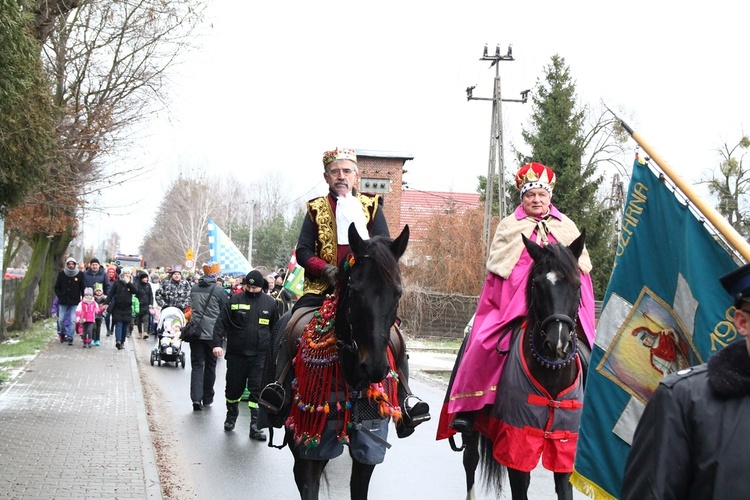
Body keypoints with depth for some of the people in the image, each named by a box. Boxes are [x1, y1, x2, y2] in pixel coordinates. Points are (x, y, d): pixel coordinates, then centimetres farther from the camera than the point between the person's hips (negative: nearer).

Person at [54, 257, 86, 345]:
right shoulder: (61, 274, 1)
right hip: (63, 302, 2)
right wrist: (60, 296, -1)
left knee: (72, 320, -7)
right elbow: (56, 287, 9)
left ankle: (70, 338, -1)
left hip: (74, 302, -2)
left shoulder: (80, 275, -2)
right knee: (61, 320, 5)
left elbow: (83, 288, 4)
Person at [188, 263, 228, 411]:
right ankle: (207, 398, 20)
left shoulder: (194, 288, 3)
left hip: (195, 332, 3)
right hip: (212, 333, -3)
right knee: (210, 365, 12)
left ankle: (196, 398, -10)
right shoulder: (219, 290, -11)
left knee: (197, 365, 4)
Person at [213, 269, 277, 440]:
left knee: (257, 390, -5)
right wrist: (217, 343, -14)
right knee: (234, 387, 11)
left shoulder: (270, 303, 4)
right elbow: (222, 323, -2)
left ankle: (255, 426, 0)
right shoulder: (235, 300, 0)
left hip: (260, 355, 0)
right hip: (236, 353, 0)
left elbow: (275, 328, 10)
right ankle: (231, 416, 37)